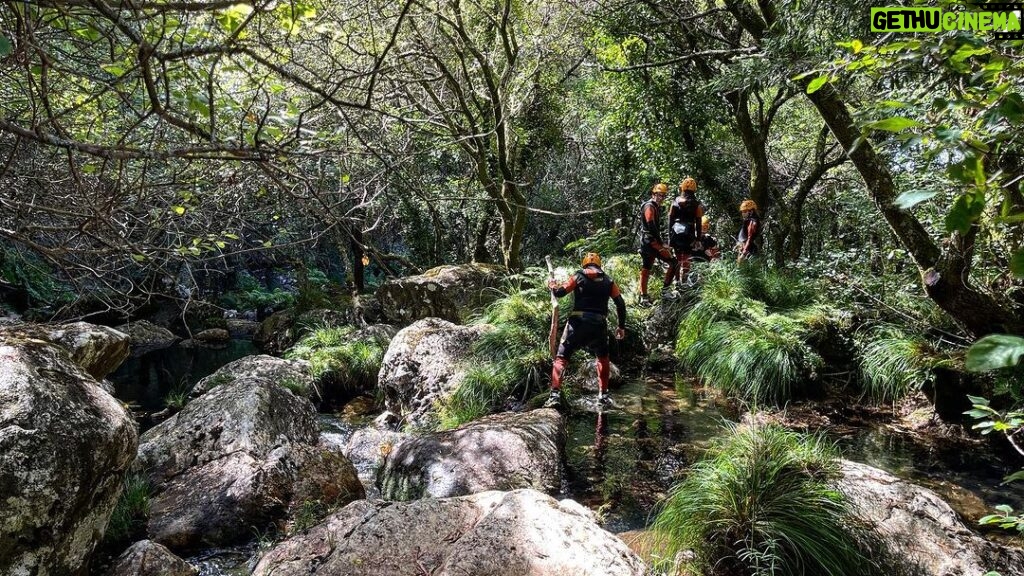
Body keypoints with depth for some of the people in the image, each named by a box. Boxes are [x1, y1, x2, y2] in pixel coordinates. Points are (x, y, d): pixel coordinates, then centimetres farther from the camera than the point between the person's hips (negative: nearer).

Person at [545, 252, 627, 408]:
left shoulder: (579, 276, 6)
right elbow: (621, 304, 9)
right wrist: (621, 326, 17)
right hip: (599, 324, 2)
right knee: (603, 358, 25)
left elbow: (560, 292, -1)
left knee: (561, 358, 4)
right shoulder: (608, 280, 14)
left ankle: (555, 395, -9)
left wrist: (552, 285, 20)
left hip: (578, 322, -2)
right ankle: (603, 395, 23)